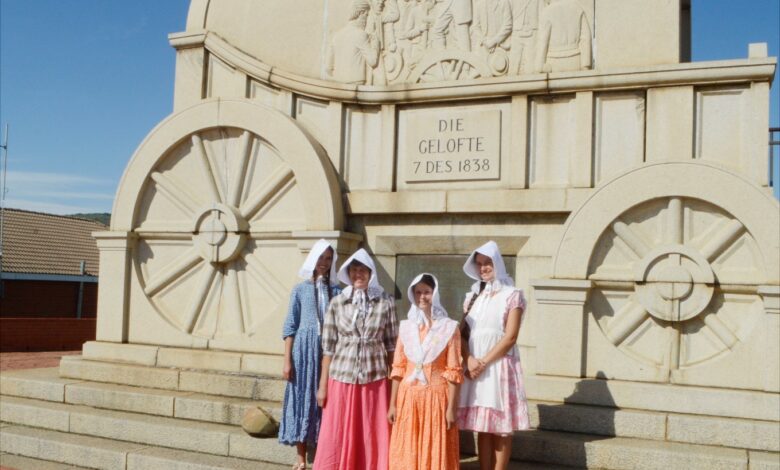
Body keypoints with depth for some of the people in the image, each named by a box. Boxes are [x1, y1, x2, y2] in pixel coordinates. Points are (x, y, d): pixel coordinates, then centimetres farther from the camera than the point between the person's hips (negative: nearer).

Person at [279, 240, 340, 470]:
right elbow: (290, 326, 3)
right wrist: (287, 360, -3)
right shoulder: (300, 289, 4)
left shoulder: (337, 291, 8)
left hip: (330, 349, 1)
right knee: (302, 397, 2)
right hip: (304, 348, -1)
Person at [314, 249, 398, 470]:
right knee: (336, 439, 3)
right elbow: (328, 347, 3)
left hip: (375, 380, 0)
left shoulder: (386, 302, 0)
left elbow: (392, 345, 4)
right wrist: (322, 385, 1)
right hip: (341, 378, 0)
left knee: (373, 439, 5)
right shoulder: (337, 303, 1)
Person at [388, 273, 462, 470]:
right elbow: (398, 368, 8)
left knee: (436, 453, 1)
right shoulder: (406, 327, 7)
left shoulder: (449, 327, -3)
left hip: (436, 397, -3)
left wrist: (451, 407, -9)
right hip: (408, 398, 3)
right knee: (407, 454, 7)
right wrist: (393, 404, 4)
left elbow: (453, 371, -5)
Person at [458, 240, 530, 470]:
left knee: (500, 428, 0)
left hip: (500, 366, -4)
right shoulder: (473, 295, 12)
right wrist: (470, 360, -9)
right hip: (475, 367, 5)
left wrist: (484, 362, -13)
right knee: (482, 427, 6)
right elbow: (462, 333, 9)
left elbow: (510, 337, -10)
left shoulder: (512, 295, -3)